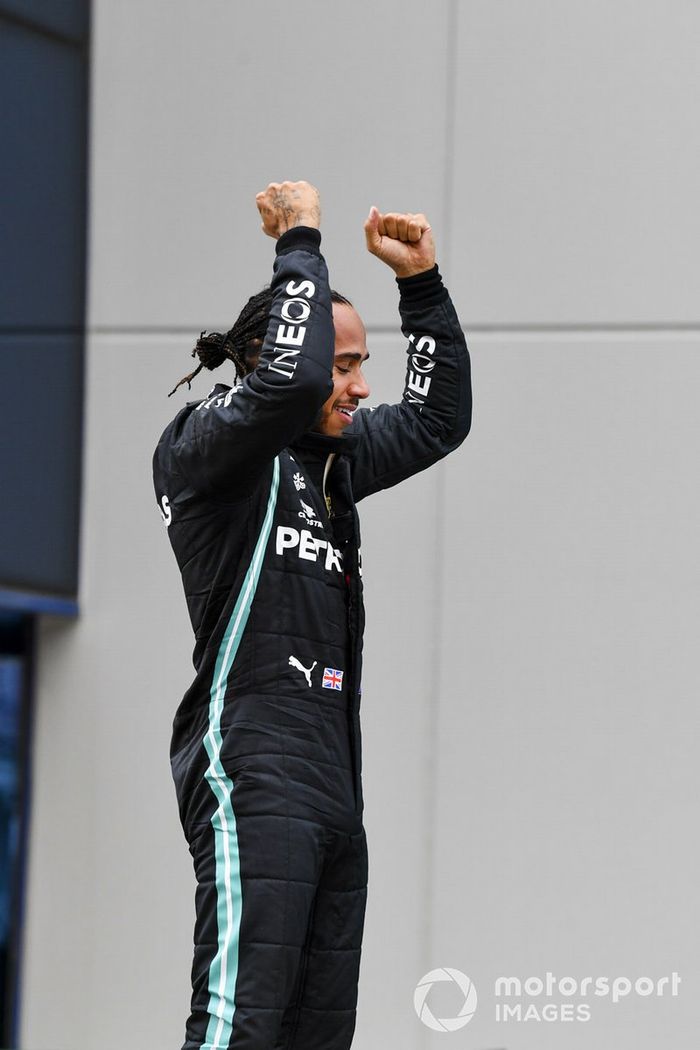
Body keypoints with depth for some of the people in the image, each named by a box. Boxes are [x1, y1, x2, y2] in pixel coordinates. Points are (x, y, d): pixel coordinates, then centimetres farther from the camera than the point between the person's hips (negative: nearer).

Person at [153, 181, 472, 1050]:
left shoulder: (329, 460, 20)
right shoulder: (203, 443, -4)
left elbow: (439, 417, 30)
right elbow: (293, 382, -22)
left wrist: (420, 283, 20)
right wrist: (299, 242, -10)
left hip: (331, 784, 9)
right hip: (250, 776, -9)